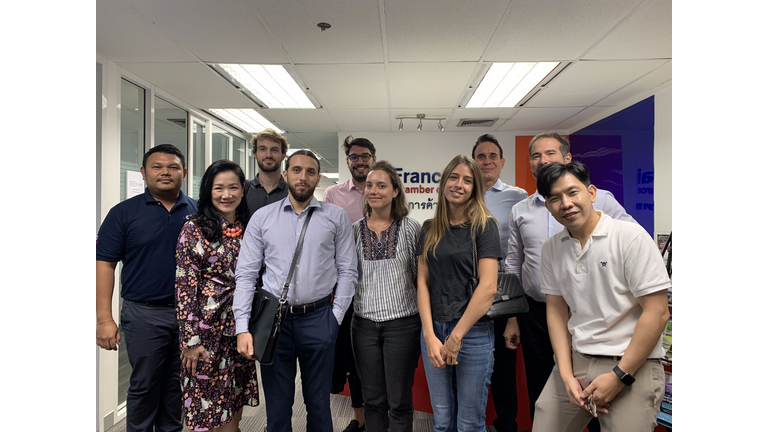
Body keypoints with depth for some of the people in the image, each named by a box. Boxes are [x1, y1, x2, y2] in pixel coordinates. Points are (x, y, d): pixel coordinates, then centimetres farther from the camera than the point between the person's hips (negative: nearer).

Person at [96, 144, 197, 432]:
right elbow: (105, 263, -4)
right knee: (143, 387, 9)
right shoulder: (124, 212, -2)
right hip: (144, 314, -2)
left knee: (178, 385, 15)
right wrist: (104, 319, -10)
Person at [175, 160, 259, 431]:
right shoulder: (195, 228, -9)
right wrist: (190, 339, -14)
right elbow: (185, 286, -12)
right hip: (208, 329, -5)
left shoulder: (247, 230, 6)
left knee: (235, 409, 15)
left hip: (241, 328, 5)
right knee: (211, 408, 7)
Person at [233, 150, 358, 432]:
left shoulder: (336, 217, 2)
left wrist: (336, 316, -5)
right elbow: (246, 274, 1)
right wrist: (242, 328, -7)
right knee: (277, 406, 13)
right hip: (274, 317, 1)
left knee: (319, 404, 12)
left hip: (318, 319, 0)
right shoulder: (262, 218, 4)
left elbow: (348, 270, 3)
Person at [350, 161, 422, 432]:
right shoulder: (354, 230, 4)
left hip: (403, 323, -2)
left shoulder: (411, 228, -2)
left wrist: (424, 316, -1)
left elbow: (420, 275, 2)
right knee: (372, 399, 13)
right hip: (365, 323, 2)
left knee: (399, 401, 7)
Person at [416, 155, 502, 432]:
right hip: (434, 331, 4)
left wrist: (455, 338, -12)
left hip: (473, 332, -4)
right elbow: (422, 282, 4)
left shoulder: (484, 226, -6)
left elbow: (488, 288, -13)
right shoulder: (429, 229, 7)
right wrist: (430, 336, -7)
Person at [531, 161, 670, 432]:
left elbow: (657, 313, -12)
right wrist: (566, 374, -4)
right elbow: (557, 311, 7)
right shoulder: (551, 249, 5)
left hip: (632, 366, -4)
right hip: (574, 360, 4)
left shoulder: (630, 237, -10)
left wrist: (619, 376, -12)